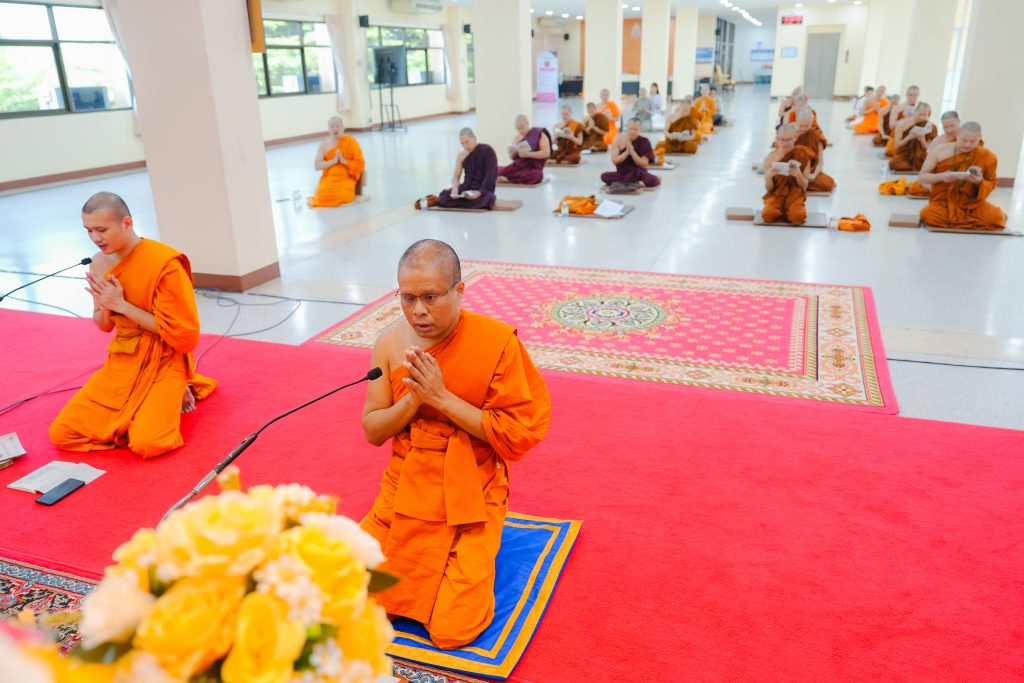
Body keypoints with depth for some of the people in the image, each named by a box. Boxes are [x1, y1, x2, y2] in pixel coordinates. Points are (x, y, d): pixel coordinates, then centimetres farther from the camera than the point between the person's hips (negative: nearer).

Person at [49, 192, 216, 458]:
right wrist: (105, 308, -11)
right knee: (61, 434, -3)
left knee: (146, 443, -25)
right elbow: (104, 325, 15)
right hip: (121, 362, 6)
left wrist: (122, 305, -19)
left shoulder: (165, 264, -19)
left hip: (163, 363, -6)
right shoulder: (100, 263, 2)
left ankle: (172, 397, 6)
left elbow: (185, 335, -19)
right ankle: (136, 411, 16)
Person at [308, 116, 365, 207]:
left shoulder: (350, 141, 3)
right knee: (322, 197, -27)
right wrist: (333, 161, -11)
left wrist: (344, 161, -14)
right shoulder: (324, 144, 8)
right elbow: (317, 166, 0)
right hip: (329, 179, 2)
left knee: (343, 197, -32)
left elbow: (360, 164, -2)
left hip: (346, 179, -2)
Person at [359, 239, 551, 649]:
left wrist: (442, 398, -23)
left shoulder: (497, 343, -17)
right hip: (405, 490, 4)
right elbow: (372, 430, 0)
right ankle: (420, 552, 24)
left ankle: (470, 556, 19)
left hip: (470, 497, -3)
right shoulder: (391, 343, -5)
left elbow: (521, 433, -17)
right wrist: (414, 399, -20)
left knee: (452, 630, -10)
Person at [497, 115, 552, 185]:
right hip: (517, 166, 2)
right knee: (500, 172, -24)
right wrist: (512, 154, -6)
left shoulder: (539, 134, 0)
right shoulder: (516, 138, 13)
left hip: (532, 168, -2)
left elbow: (546, 153, -11)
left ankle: (508, 179, -21)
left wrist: (528, 154, -20)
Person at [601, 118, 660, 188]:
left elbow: (644, 164, -15)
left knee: (653, 181, -33)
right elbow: (614, 160, -11)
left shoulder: (644, 141, -9)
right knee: (604, 176, -27)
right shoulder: (618, 140, -5)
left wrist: (632, 152, -26)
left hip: (639, 173, -3)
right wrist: (627, 152, -24)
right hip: (622, 173, 3)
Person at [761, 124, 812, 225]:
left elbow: (804, 186, 0)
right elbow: (768, 188, -1)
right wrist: (769, 176, -22)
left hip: (795, 195, 0)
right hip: (776, 195, 1)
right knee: (768, 215, -31)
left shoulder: (803, 156, -3)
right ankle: (786, 212, 1)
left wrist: (798, 175, -21)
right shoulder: (770, 158, -4)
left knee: (798, 217, -32)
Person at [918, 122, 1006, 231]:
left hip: (972, 203, 0)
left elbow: (991, 184, 7)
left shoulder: (987, 156, -2)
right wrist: (941, 176, -21)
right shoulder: (939, 150, -3)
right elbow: (923, 176, 0)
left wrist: (980, 182, -17)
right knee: (929, 216, -32)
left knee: (996, 218, -26)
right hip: (943, 201, 1)